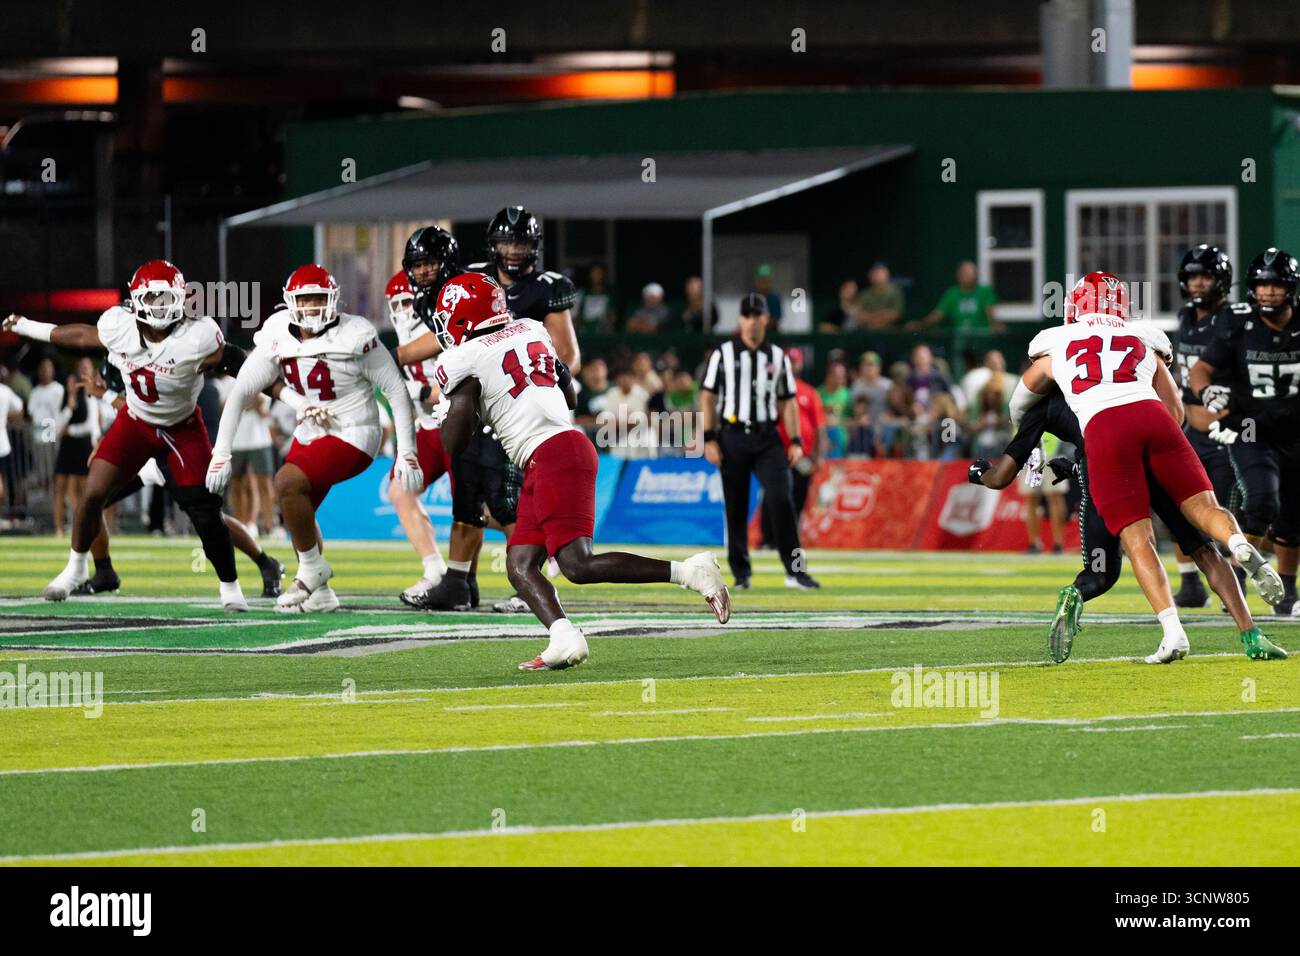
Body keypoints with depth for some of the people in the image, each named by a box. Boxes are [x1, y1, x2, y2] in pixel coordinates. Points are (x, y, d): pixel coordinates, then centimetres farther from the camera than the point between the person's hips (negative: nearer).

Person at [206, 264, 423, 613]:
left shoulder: (355, 337, -20)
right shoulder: (277, 337, -6)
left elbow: (396, 391, -13)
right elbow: (240, 392, -3)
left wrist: (407, 453, -15)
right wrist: (221, 453, -8)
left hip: (352, 436, -7)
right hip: (310, 435, 7)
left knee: (287, 483, -23)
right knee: (298, 512, 11)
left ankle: (312, 567, -5)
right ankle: (320, 593, 28)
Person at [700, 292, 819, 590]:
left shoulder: (778, 356, 11)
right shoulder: (724, 353, 4)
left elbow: (787, 401, 12)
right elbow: (707, 398, 2)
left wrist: (795, 441, 3)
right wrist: (709, 439, -7)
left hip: (767, 437, 1)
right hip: (733, 436, -1)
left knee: (781, 498, -13)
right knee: (735, 506, 2)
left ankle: (795, 570, -14)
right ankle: (740, 573, 11)